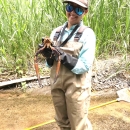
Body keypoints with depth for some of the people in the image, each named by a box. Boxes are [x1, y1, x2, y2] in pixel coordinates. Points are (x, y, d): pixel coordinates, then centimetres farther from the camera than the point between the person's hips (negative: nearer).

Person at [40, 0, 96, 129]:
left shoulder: (87, 34, -9)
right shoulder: (56, 32, 4)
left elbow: (84, 66, -15)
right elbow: (51, 64, 7)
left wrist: (64, 57, -28)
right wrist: (49, 56, -15)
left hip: (77, 87, -5)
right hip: (57, 85, 5)